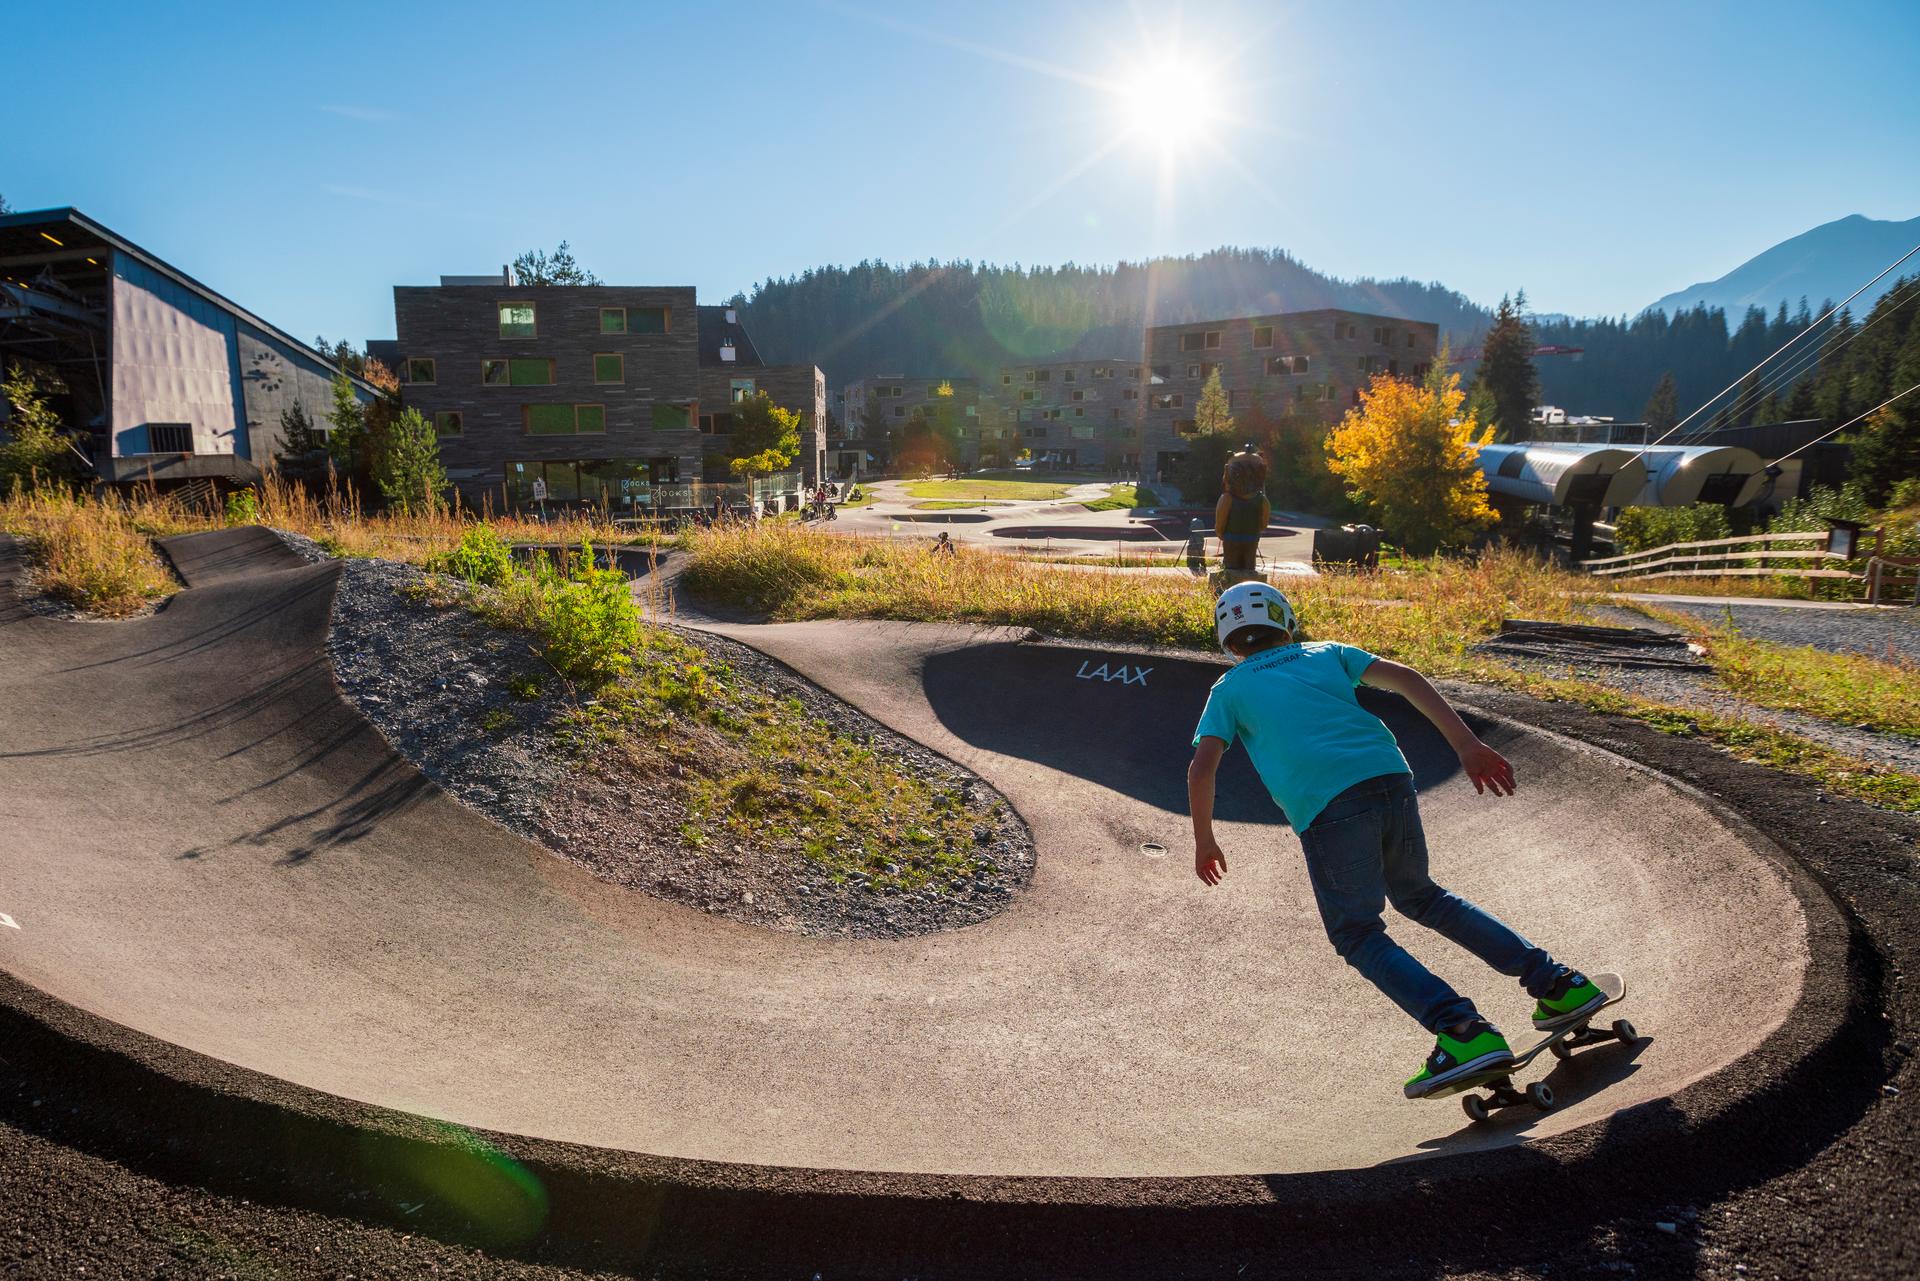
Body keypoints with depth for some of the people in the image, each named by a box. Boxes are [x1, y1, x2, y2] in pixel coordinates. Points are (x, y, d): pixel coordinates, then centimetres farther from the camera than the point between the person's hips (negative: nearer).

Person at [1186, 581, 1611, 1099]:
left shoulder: (1229, 689, 19)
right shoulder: (1326, 653, 27)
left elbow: (1200, 770, 6)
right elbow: (1406, 679, 13)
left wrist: (1205, 842, 20)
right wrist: (1468, 745, 7)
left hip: (1328, 808, -4)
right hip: (1391, 779, 5)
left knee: (1358, 934, 8)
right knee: (1417, 895, 26)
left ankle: (1463, 1031, -12)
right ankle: (1555, 983, 22)